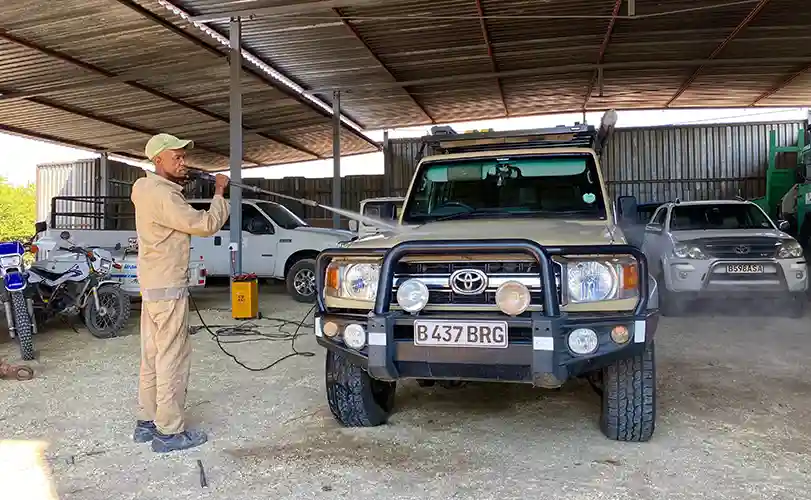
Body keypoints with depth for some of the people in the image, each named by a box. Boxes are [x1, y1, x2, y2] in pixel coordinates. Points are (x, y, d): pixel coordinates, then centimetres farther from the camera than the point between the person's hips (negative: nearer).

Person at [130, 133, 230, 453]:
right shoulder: (163, 195, -19)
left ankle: (147, 422, 25)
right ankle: (169, 432, 4)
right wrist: (219, 192, -7)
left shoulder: (146, 188, 11)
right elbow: (206, 225, -21)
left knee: (153, 356, 16)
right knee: (173, 359, -4)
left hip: (151, 286, 10)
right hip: (168, 288, -10)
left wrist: (181, 186, 7)